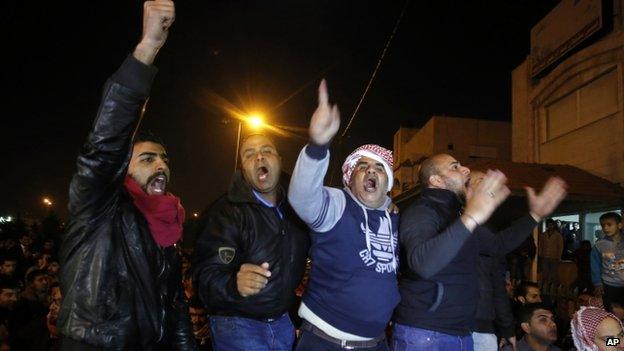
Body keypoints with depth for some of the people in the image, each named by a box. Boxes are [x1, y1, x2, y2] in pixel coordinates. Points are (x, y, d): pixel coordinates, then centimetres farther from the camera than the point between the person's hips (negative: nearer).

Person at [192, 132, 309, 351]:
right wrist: (234, 284, -44)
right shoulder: (226, 211, -16)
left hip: (283, 322, 6)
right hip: (238, 325, -5)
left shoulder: (294, 209, 3)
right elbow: (206, 276, -25)